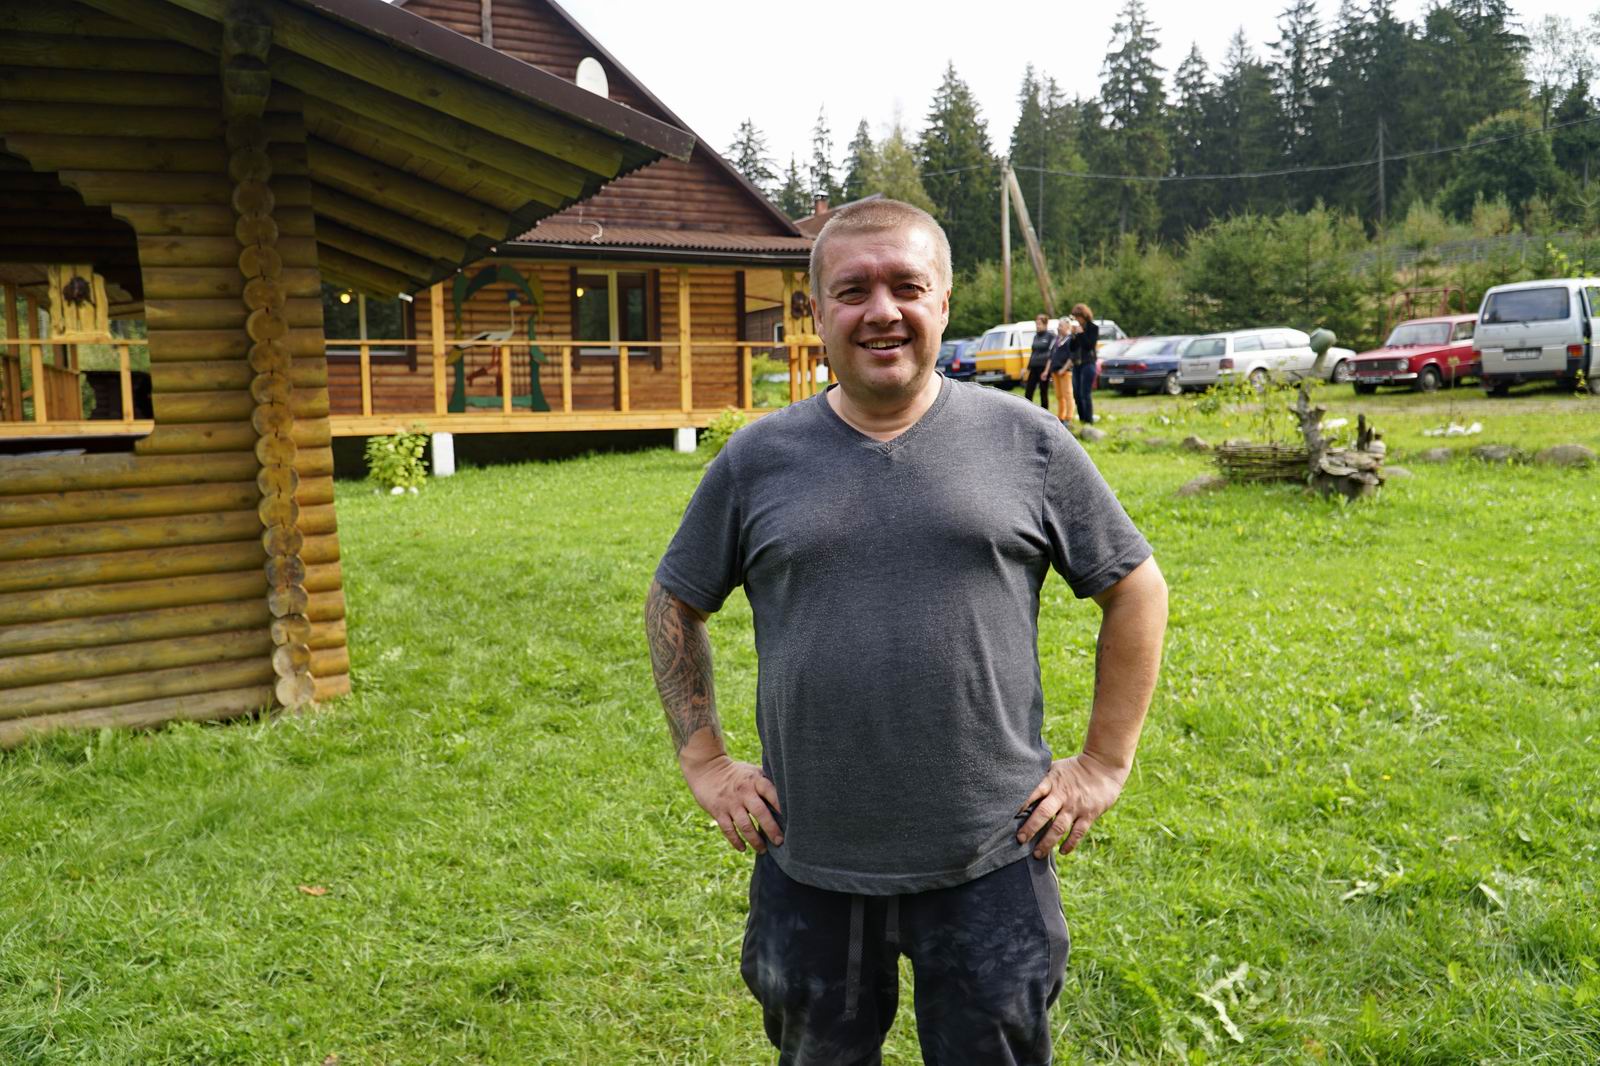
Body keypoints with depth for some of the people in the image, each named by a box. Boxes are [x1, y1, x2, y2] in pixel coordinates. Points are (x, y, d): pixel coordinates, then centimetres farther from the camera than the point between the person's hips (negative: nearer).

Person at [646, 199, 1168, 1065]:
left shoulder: (1024, 440, -3)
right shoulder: (756, 460, 0)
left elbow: (1136, 590, 5)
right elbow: (673, 604, 11)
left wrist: (1105, 763, 1)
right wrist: (704, 763, 4)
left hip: (991, 866, -1)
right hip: (808, 870, 2)